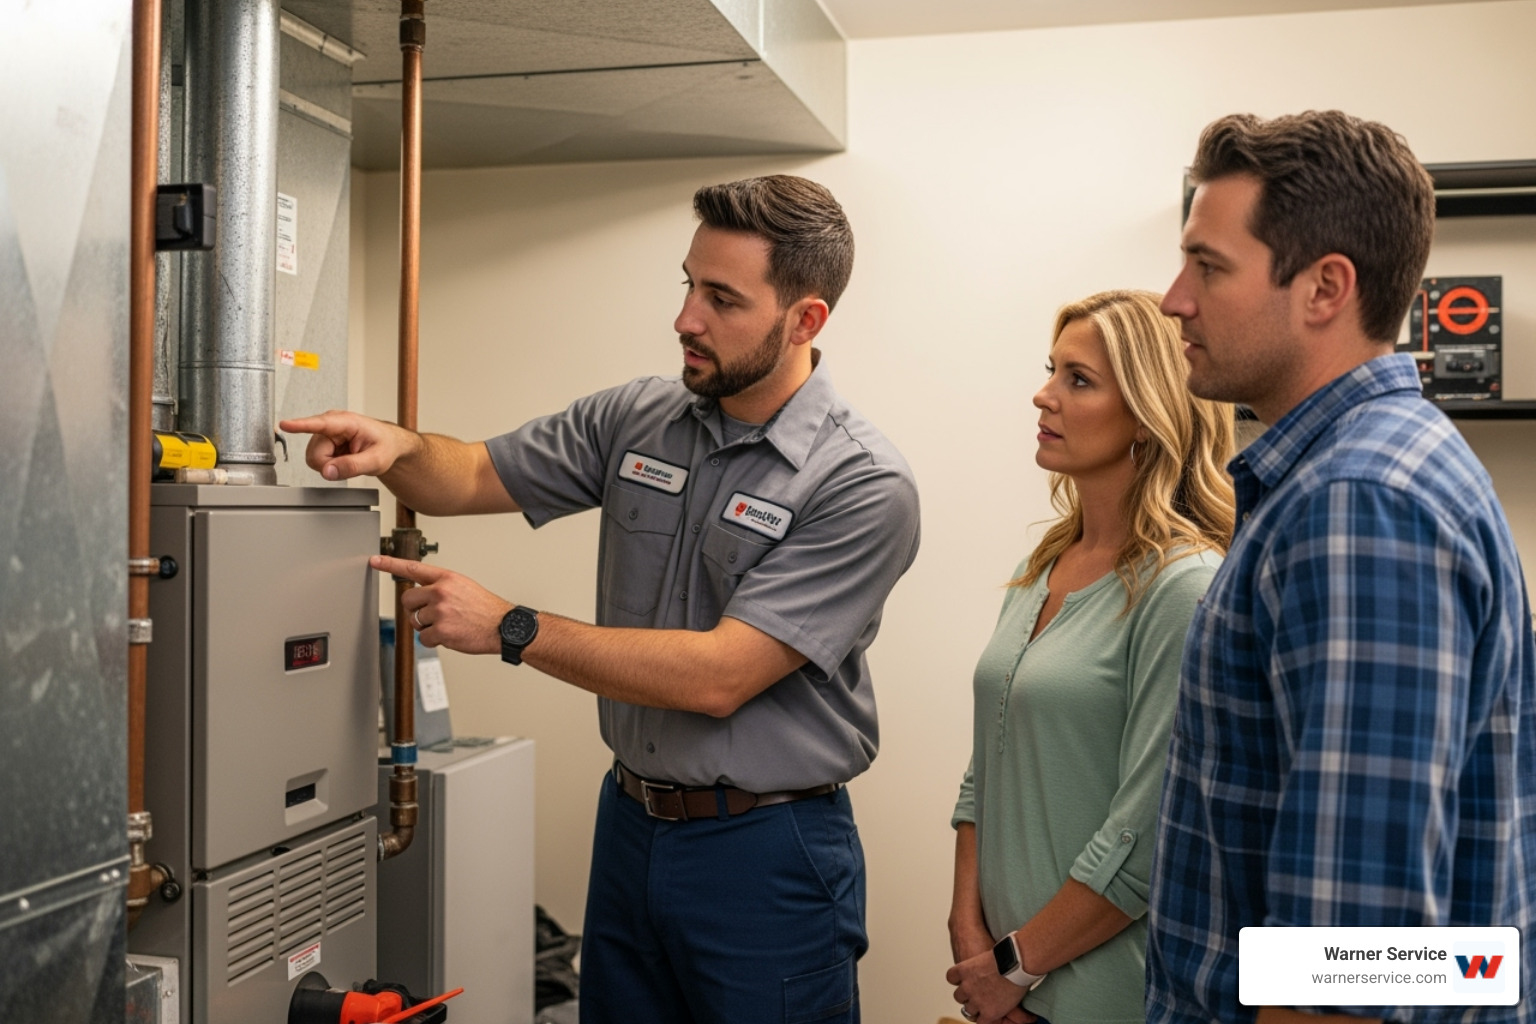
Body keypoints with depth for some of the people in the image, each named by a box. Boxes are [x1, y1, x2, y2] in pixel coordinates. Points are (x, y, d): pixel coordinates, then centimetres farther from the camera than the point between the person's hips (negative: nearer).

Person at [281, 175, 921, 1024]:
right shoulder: (635, 419, 1)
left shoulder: (865, 486, -18)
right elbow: (475, 476, 9)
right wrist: (398, 448, -15)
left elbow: (719, 676, -23)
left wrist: (511, 630, -21)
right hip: (630, 824, 6)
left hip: (764, 854, -5)